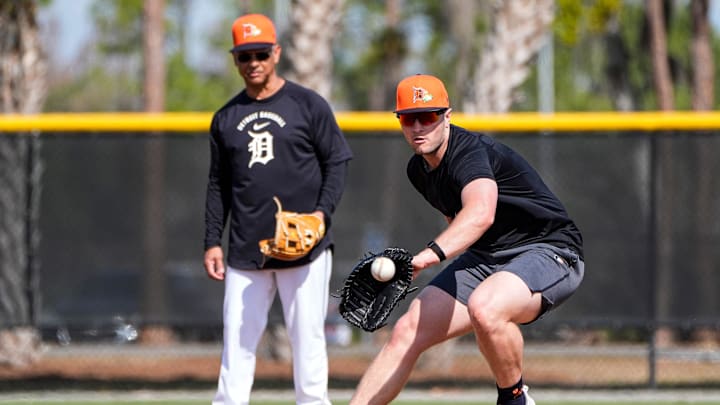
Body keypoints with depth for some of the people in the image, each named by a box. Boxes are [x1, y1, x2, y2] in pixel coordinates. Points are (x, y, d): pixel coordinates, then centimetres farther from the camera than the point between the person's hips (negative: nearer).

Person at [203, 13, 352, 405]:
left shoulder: (309, 105, 2)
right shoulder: (225, 119, 13)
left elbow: (337, 163, 2)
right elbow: (218, 186, 16)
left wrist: (323, 212, -13)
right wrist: (212, 243, 8)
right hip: (246, 254, 3)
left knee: (307, 338, -3)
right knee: (236, 342, 0)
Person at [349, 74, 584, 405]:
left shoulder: (470, 151, -24)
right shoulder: (419, 170, 5)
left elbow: (481, 214, -46)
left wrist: (433, 253, -61)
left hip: (550, 253, -9)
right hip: (484, 258, 9)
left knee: (484, 308, -38)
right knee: (406, 331, -1)